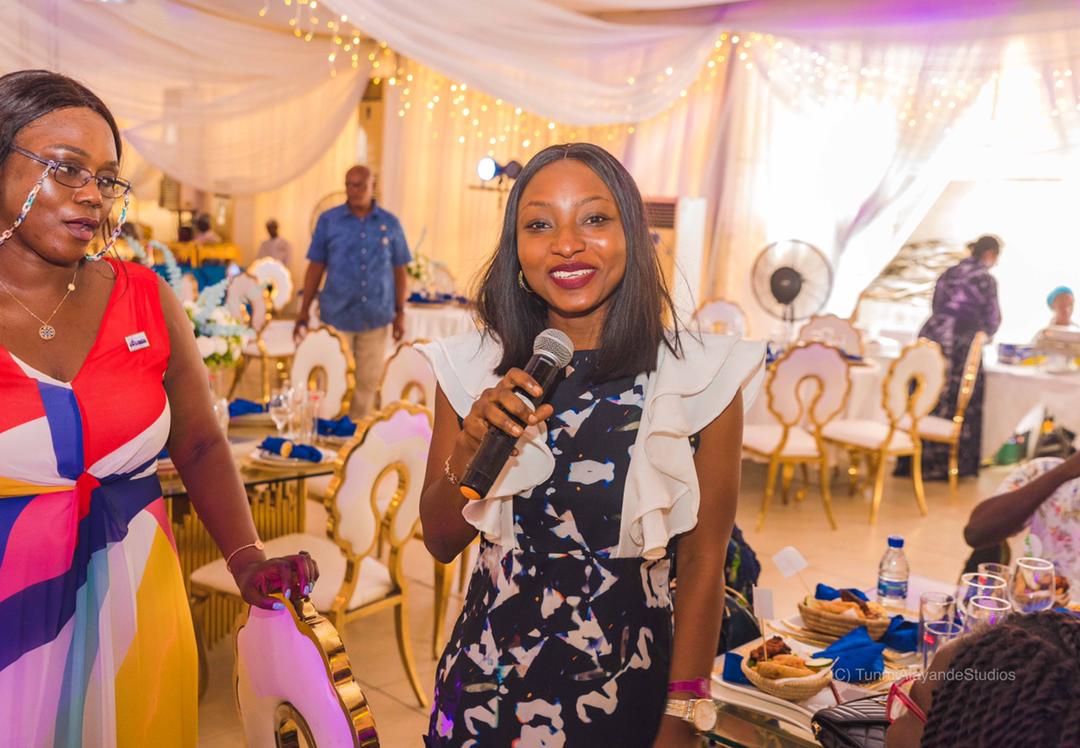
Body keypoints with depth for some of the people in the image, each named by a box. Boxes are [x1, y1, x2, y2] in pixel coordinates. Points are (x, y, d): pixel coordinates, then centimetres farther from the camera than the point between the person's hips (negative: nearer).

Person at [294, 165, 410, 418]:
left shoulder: (390, 224, 3)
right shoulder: (328, 220, 1)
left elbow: (399, 272, 7)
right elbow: (315, 267, 3)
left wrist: (400, 312, 3)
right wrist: (304, 310, -1)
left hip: (377, 318, 1)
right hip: (336, 316, -1)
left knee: (368, 381, 9)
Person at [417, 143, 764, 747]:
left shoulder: (701, 378, -12)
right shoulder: (472, 369, -5)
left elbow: (702, 563, -7)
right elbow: (441, 542, 0)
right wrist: (471, 446, -18)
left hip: (623, 695, -2)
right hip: (485, 682, 2)